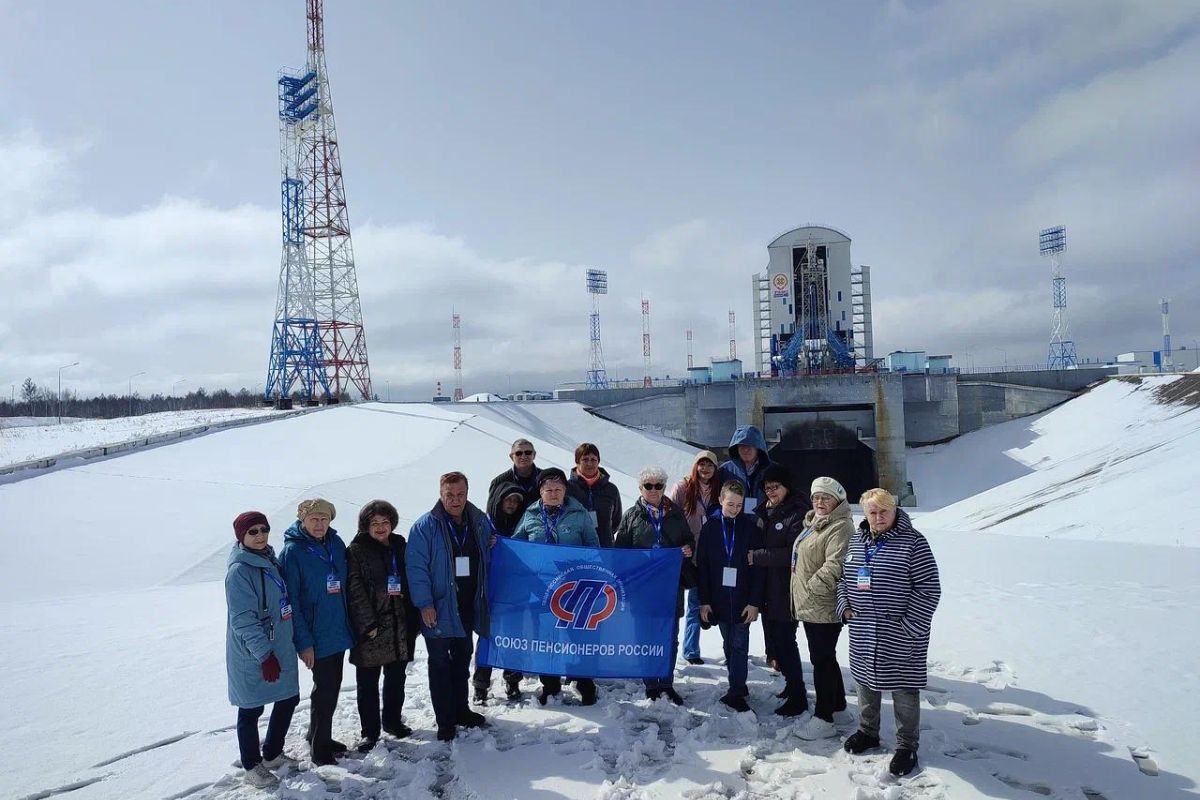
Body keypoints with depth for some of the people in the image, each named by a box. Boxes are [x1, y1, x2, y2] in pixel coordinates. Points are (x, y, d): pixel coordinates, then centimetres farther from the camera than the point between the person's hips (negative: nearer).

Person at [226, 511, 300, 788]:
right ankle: (252, 766, 27)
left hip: (281, 649, 8)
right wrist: (264, 654, -21)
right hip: (253, 655, -8)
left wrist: (294, 642, 18)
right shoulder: (239, 570, -18)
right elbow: (243, 620, -20)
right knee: (251, 710, 9)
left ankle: (272, 753, 36)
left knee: (288, 699, 16)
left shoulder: (270, 560, 6)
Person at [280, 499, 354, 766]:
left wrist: (350, 622, 11)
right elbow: (290, 600, -14)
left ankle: (320, 735, 34)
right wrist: (303, 641, -17)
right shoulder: (293, 551, -13)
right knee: (324, 689, 1)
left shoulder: (336, 544, 4)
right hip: (316, 636, -6)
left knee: (333, 686, 16)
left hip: (339, 631, 6)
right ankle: (319, 745, 18)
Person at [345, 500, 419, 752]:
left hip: (400, 625, 5)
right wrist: (368, 624, -18)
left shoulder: (400, 547, 9)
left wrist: (413, 621, 8)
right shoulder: (356, 551, -5)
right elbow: (355, 591, -12)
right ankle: (370, 730, 17)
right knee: (368, 681, 5)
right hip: (370, 628, -5)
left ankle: (393, 721, 32)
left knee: (396, 677, 16)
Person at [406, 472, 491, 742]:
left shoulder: (480, 523, 3)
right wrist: (425, 604, -19)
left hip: (468, 606, 5)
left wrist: (485, 598, 8)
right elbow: (416, 567, -15)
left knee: (462, 660, 17)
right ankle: (445, 721, 14)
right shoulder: (425, 526, -12)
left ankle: (460, 710, 32)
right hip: (439, 609, -5)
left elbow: (488, 561, 13)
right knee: (440, 663, 4)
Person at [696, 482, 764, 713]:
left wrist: (755, 601, -10)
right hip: (719, 598, 2)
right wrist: (704, 600, -2)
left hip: (742, 599, -2)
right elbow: (702, 566, 2)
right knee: (729, 644, 12)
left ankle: (736, 692, 1)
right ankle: (738, 686, 24)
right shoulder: (710, 527, 2)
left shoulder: (751, 528, -3)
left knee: (739, 645, -3)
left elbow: (758, 567, -4)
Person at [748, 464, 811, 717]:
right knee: (773, 638, 16)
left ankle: (798, 697, 9)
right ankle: (792, 683, 33)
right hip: (767, 589, 8)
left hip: (786, 590, -8)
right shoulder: (765, 511, 11)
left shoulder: (798, 513, -14)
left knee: (784, 640, -3)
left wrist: (757, 557, -17)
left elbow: (793, 553, -20)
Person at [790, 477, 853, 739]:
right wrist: (801, 593, 18)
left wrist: (812, 587, -20)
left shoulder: (840, 528, -17)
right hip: (809, 605, 10)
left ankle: (824, 718, 5)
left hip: (824, 607, -10)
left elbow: (835, 566, -27)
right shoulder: (813, 523, 15)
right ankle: (838, 704, 35)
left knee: (822, 659, -3)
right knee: (824, 658, 20)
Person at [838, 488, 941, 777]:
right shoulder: (857, 540, 6)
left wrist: (910, 624, -15)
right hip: (862, 631, 6)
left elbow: (929, 589, -13)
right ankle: (867, 731, 38)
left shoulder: (912, 542, -13)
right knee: (866, 680, 19)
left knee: (904, 688, 5)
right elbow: (843, 578, 18)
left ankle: (907, 746, 21)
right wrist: (844, 607, 4)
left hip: (900, 634, -6)